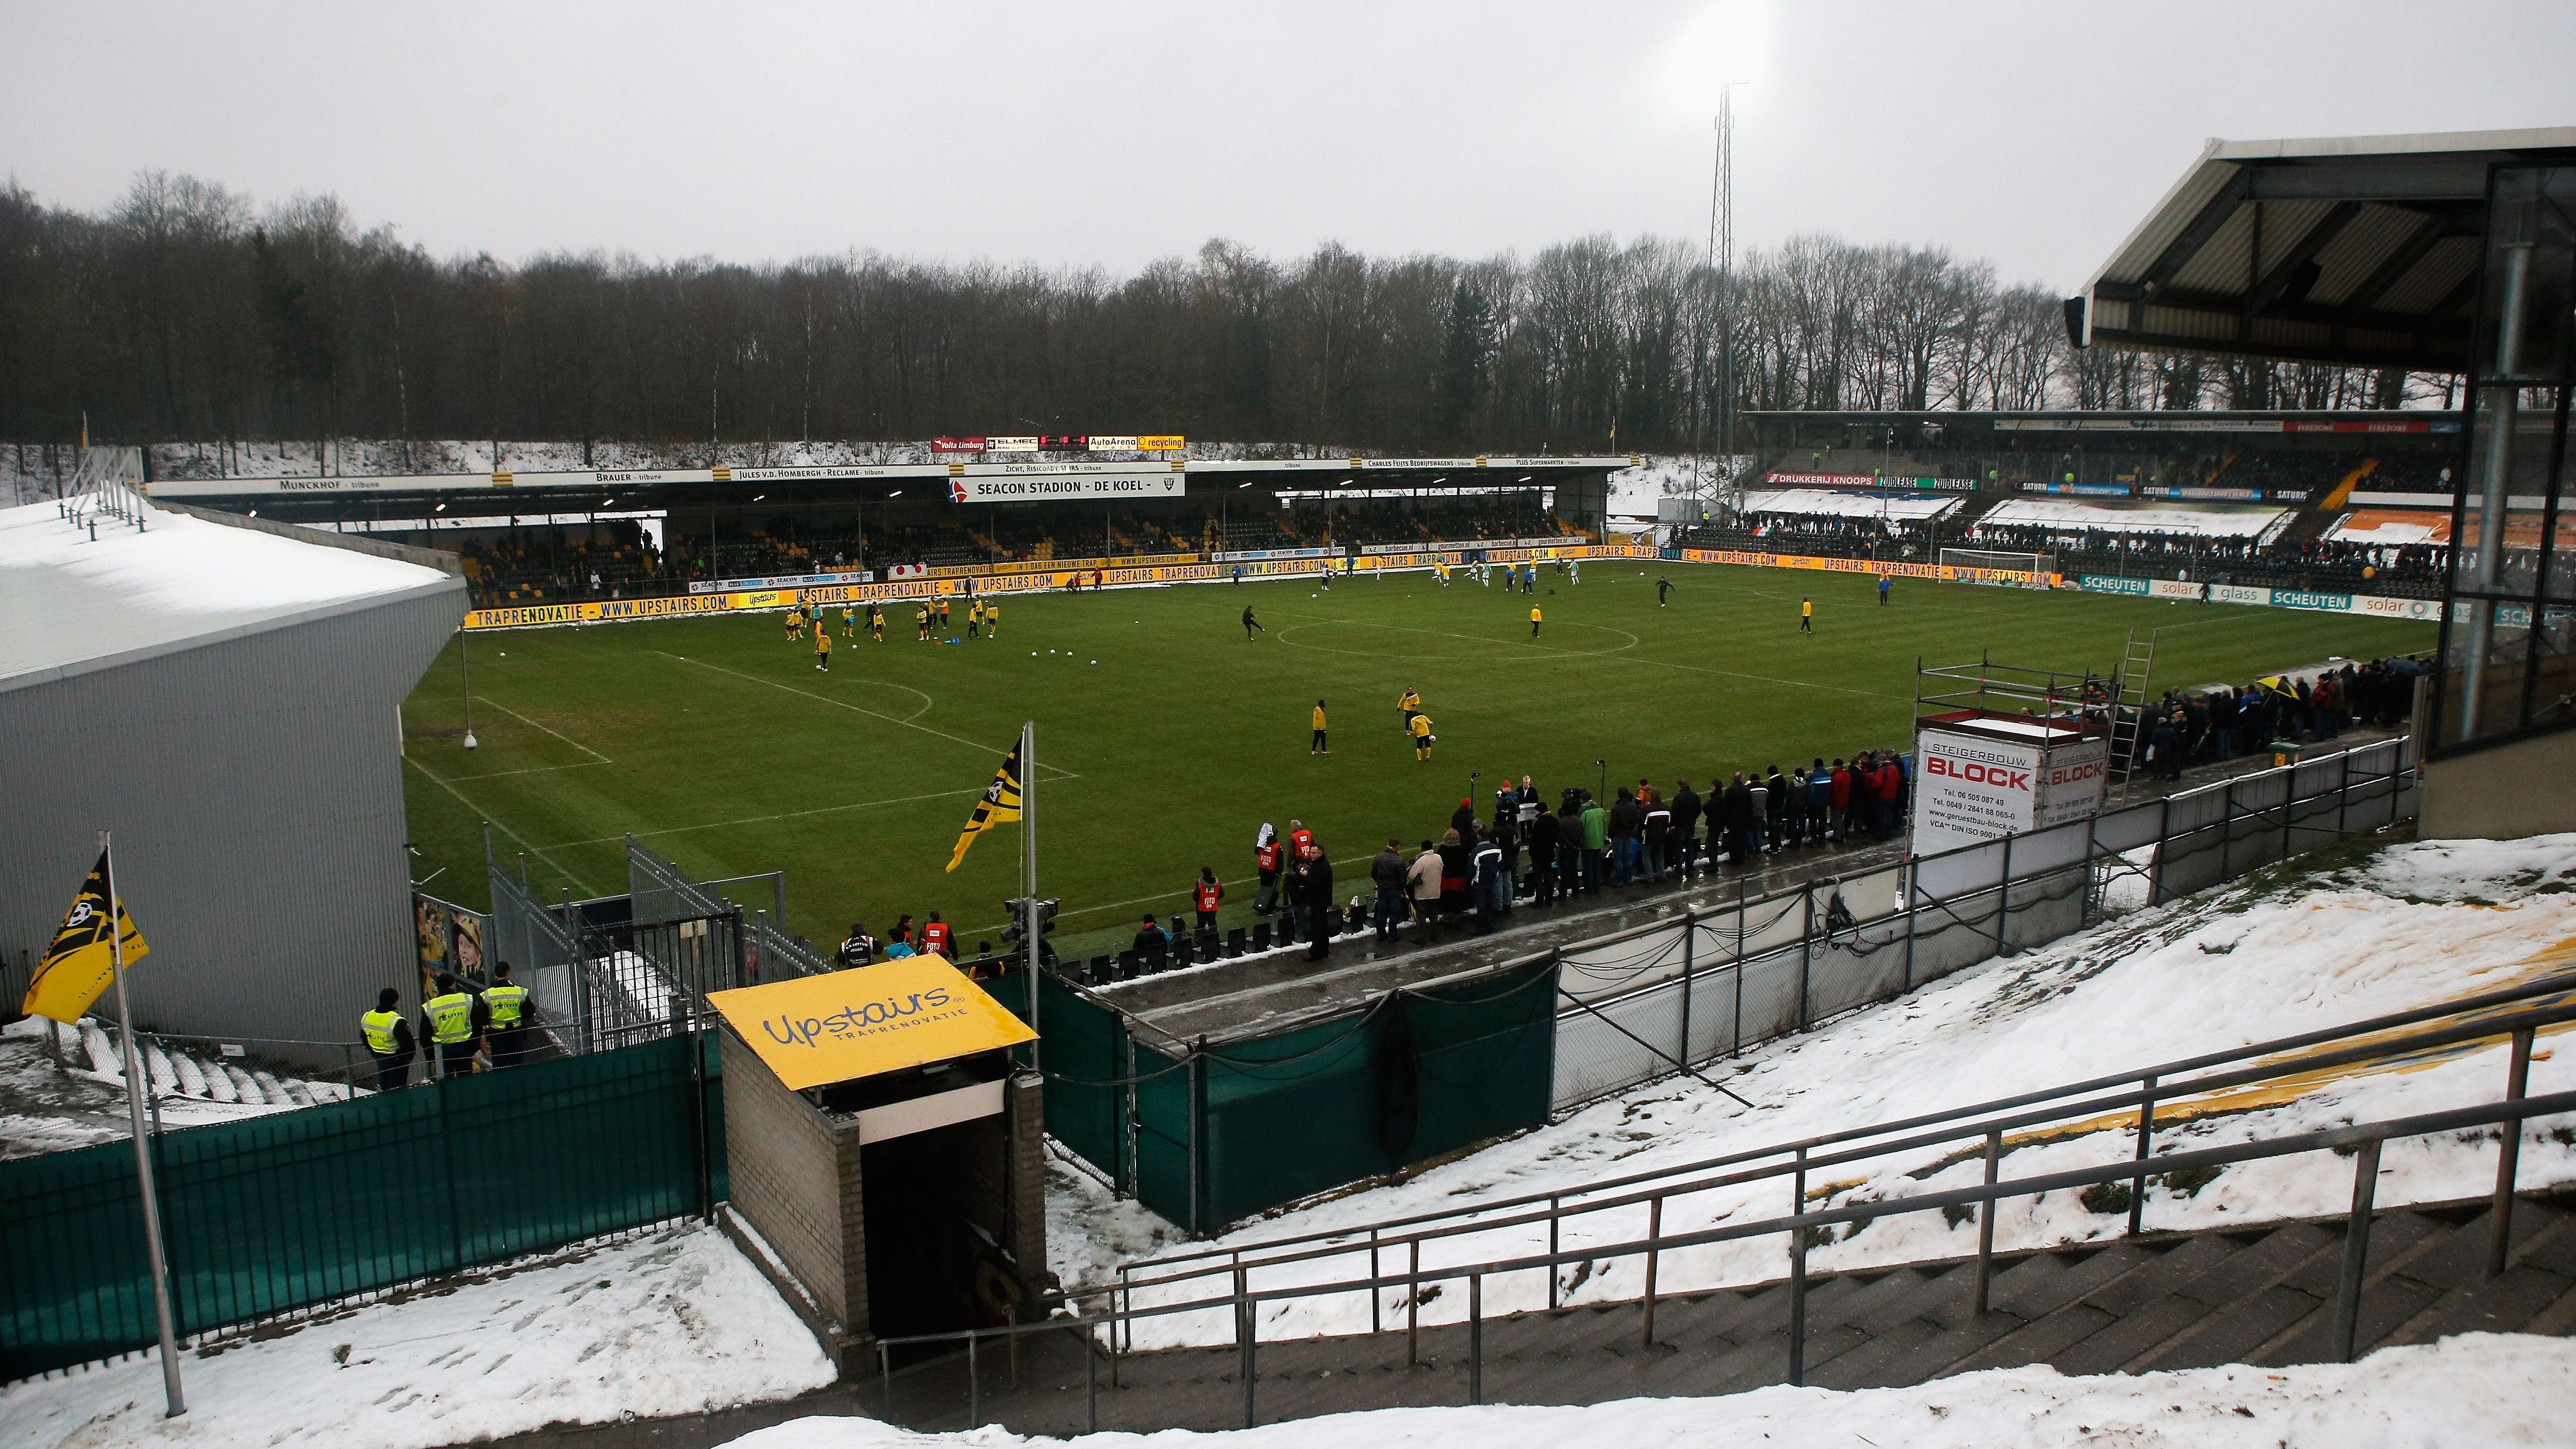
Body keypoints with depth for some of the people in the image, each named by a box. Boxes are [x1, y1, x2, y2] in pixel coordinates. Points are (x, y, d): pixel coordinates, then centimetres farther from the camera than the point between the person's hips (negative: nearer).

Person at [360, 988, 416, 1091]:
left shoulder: (366, 1017, -3)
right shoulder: (396, 1021, -25)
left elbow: (364, 1038, 11)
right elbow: (407, 1043, -21)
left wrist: (374, 1053, 20)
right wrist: (409, 1057, -3)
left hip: (379, 1058, 6)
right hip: (397, 1059, -6)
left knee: (385, 1087, 19)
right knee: (397, 1089, 3)